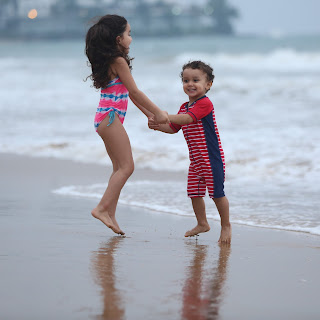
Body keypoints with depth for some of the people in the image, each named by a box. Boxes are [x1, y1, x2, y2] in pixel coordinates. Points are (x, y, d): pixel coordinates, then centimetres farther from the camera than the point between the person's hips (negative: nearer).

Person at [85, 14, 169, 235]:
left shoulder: (110, 61, 18)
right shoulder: (119, 61, -12)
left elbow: (129, 93, 20)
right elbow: (134, 91, -12)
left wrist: (149, 114, 20)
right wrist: (158, 112, -6)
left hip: (105, 118, 10)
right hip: (111, 117, -10)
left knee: (120, 168, 11)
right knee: (126, 166, -9)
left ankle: (110, 215, 9)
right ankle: (103, 208, -13)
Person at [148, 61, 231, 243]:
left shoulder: (205, 103, -16)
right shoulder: (184, 107, 13)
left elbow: (187, 118, -29)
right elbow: (174, 128, 18)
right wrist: (158, 126, 0)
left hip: (211, 158, -8)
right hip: (195, 160, 8)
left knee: (217, 193, -2)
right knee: (194, 193, 11)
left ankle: (226, 225, 13)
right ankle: (202, 224, 28)